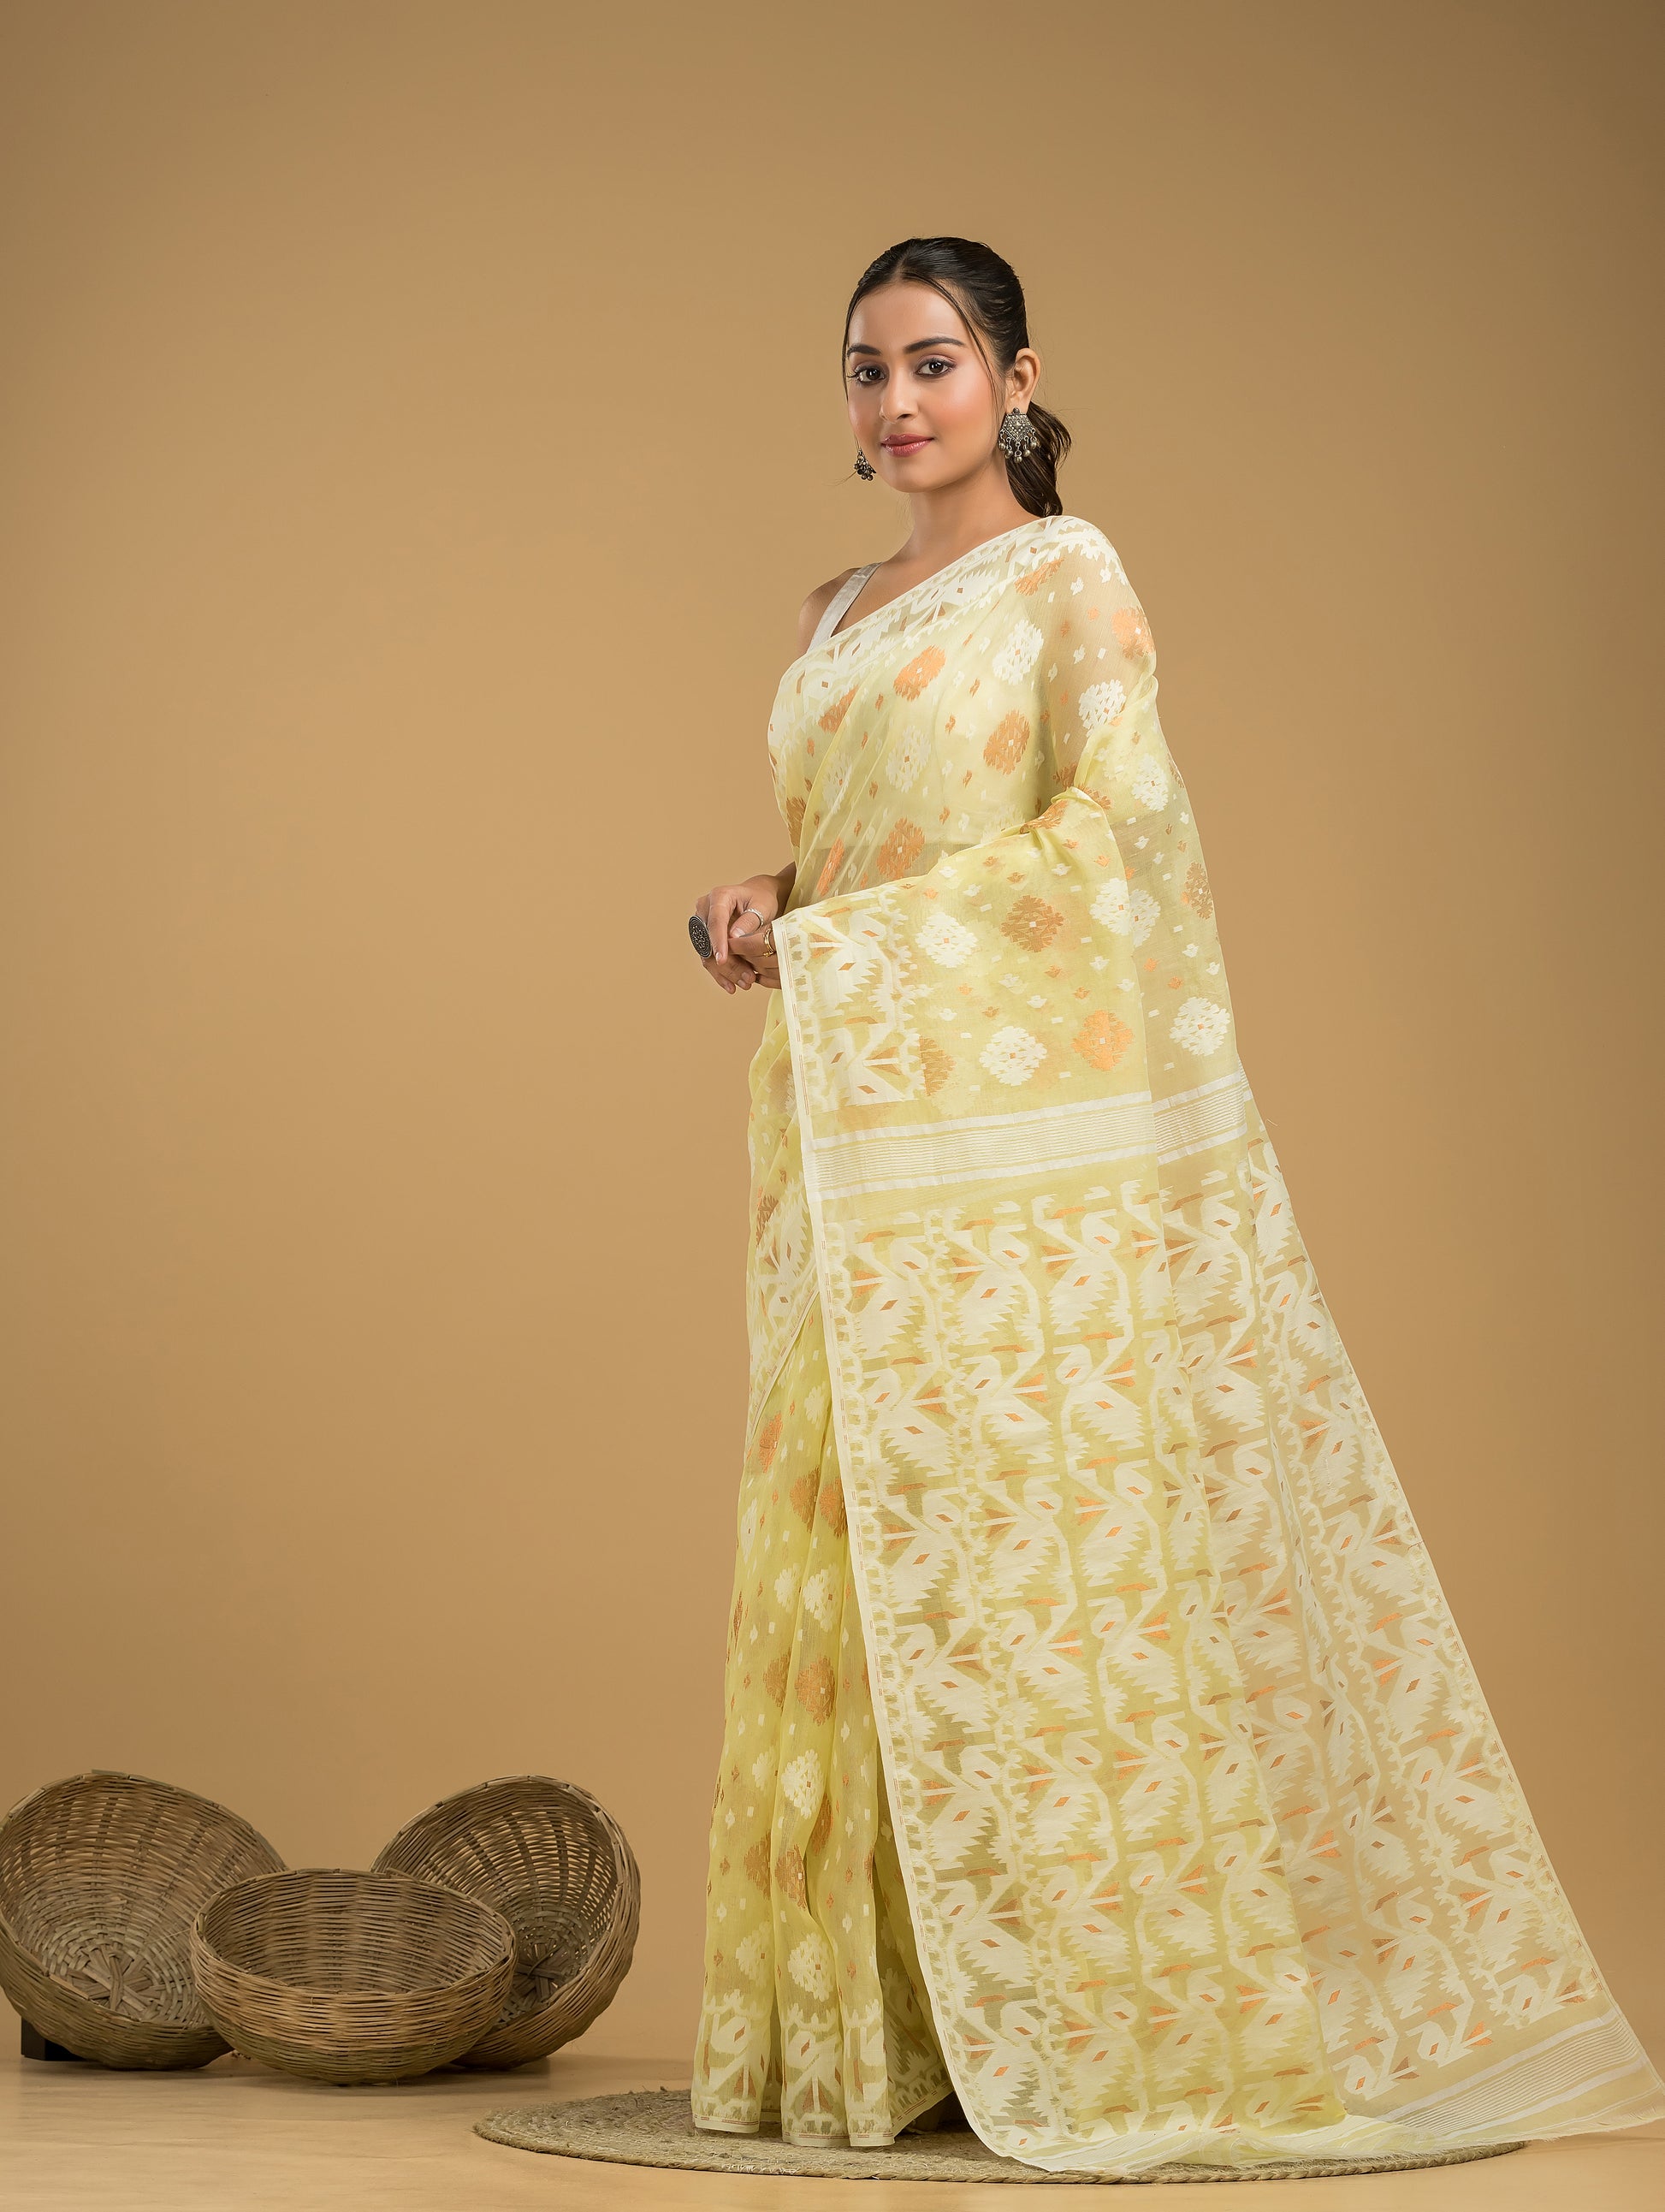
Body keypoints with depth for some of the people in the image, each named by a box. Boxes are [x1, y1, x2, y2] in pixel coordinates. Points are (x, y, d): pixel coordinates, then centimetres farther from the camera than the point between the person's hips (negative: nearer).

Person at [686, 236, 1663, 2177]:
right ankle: (890, 2018, 11)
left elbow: (1114, 813, -12)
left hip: (1022, 1140, -7)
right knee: (857, 1555, 5)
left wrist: (845, 939, -14)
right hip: (856, 1142, 7)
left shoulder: (1067, 578, -2)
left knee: (1037, 1541, -8)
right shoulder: (836, 616, 19)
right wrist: (766, 907, 3)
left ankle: (1121, 2013, 0)